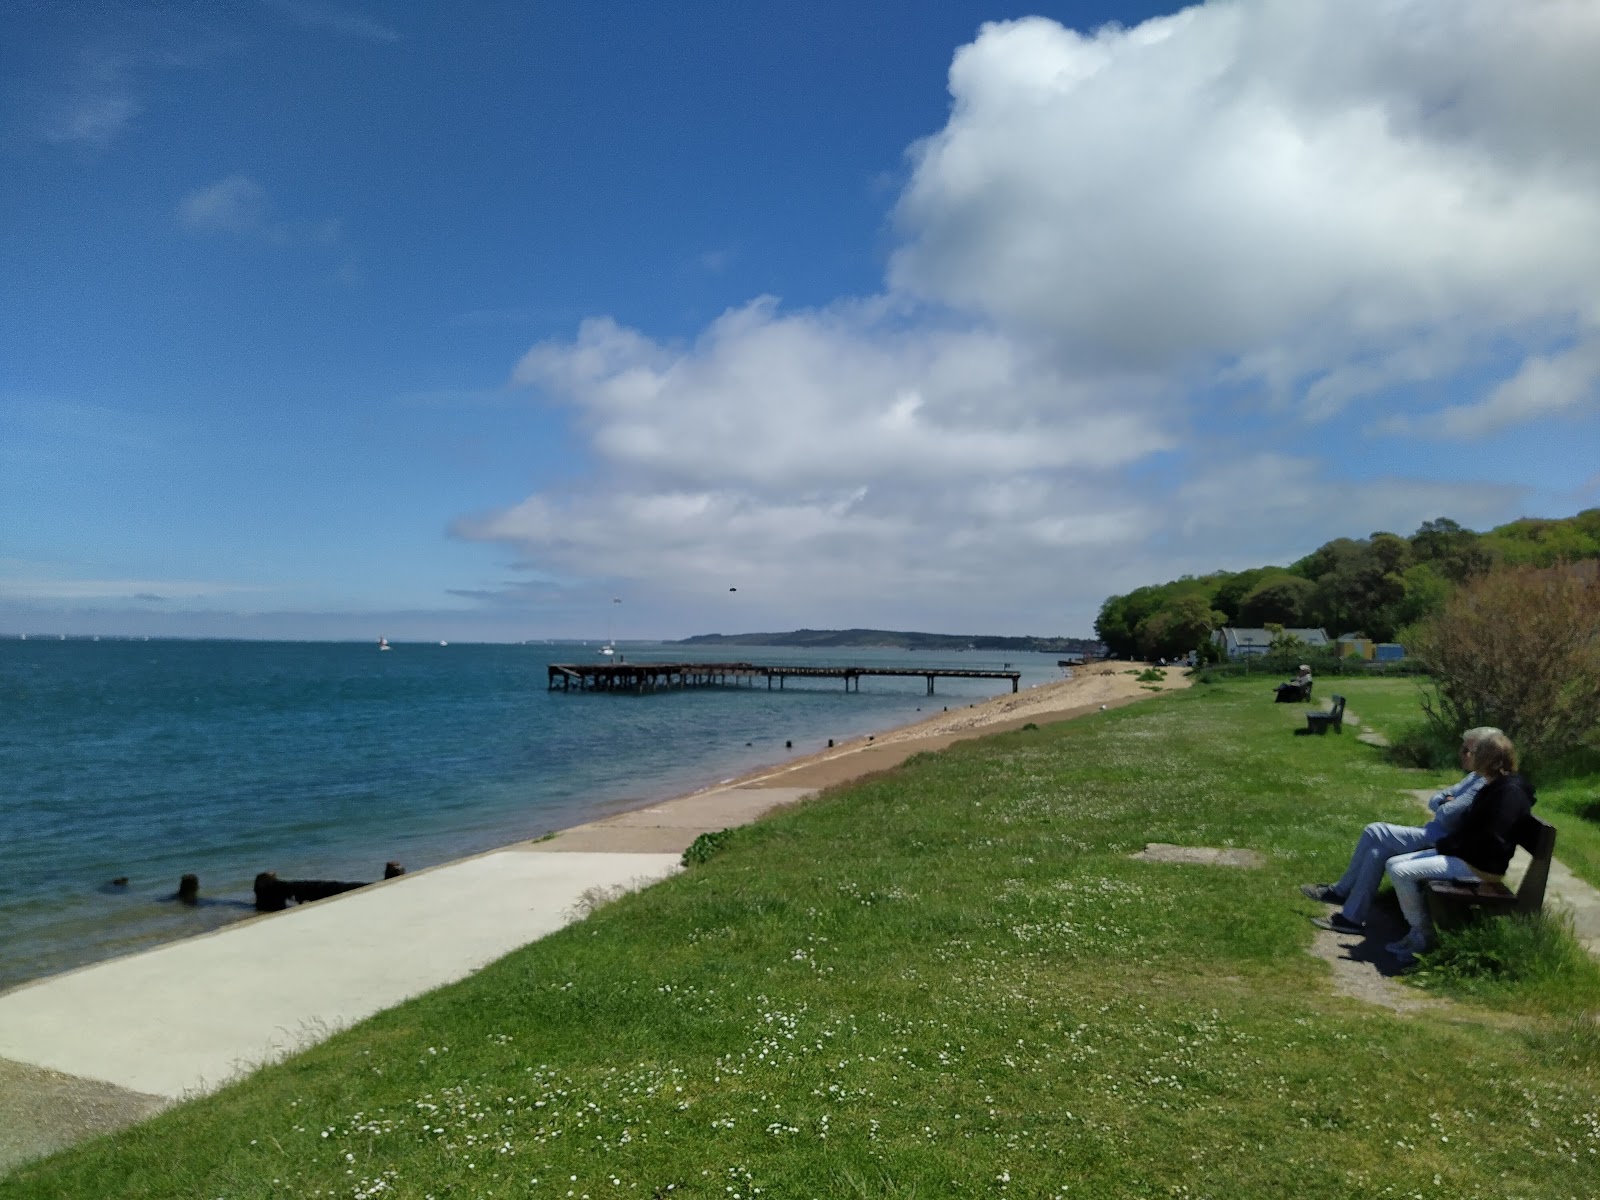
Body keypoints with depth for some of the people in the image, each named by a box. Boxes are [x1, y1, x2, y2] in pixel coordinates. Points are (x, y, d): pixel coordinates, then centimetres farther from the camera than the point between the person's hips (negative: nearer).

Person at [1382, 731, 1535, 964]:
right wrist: (1446, 844, 5)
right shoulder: (1497, 786, 13)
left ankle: (1420, 938, -6)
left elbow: (1490, 840, -25)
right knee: (1395, 864, 3)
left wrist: (1447, 846, -15)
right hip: (1463, 854, 10)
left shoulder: (1510, 791, -19)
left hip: (1479, 864, -10)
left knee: (1400, 872, -21)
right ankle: (1416, 932, 3)